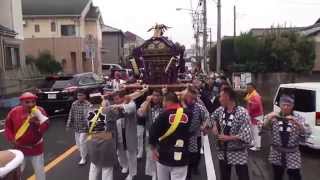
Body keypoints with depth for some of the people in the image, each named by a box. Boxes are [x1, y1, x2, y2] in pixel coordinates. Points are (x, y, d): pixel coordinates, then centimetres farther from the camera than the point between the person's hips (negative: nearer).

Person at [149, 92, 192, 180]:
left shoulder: (164, 115, -14)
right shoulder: (186, 114, -6)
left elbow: (153, 132, -12)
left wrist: (153, 149, 4)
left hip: (164, 156, -1)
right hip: (181, 157, 1)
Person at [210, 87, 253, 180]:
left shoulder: (242, 113, -21)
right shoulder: (220, 110, -2)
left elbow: (246, 136, -25)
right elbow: (213, 116, 22)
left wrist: (228, 137, -20)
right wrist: (215, 126, 4)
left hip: (238, 153, -6)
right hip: (223, 152, 6)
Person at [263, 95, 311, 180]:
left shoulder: (298, 117, -5)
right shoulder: (274, 117, -4)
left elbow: (307, 133, -16)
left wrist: (296, 122, -31)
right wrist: (269, 118, -30)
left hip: (292, 154, -1)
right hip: (276, 153, 1)